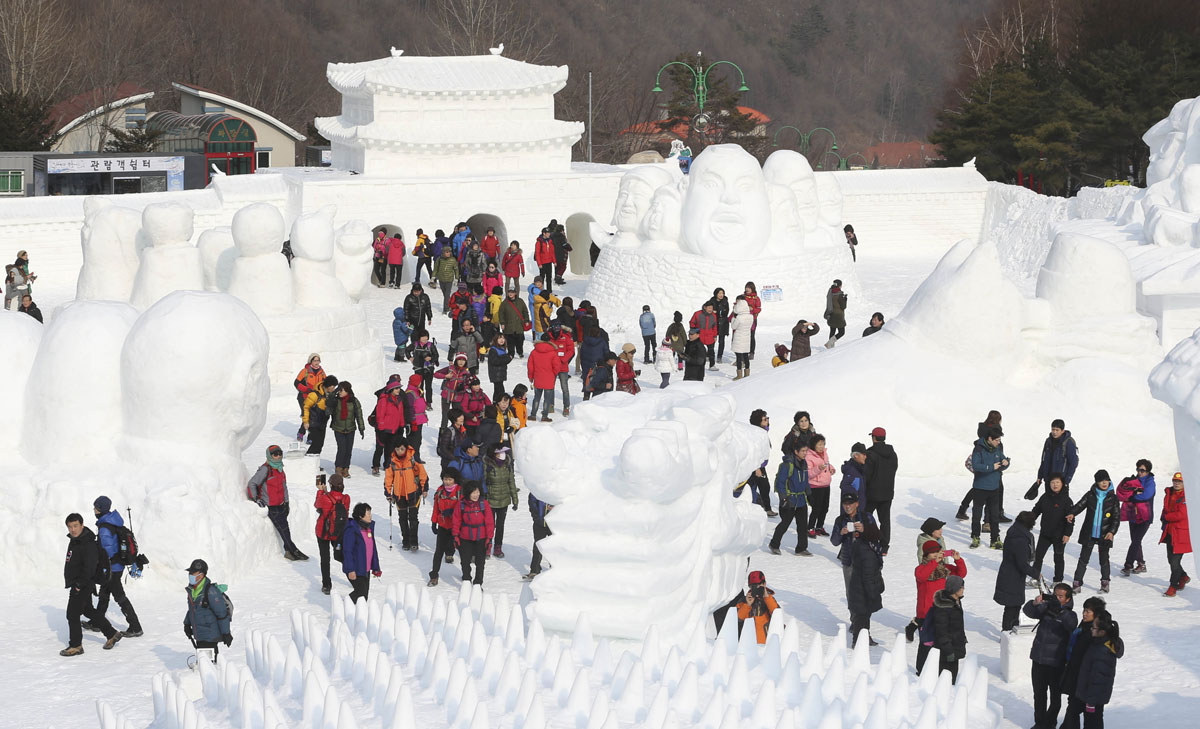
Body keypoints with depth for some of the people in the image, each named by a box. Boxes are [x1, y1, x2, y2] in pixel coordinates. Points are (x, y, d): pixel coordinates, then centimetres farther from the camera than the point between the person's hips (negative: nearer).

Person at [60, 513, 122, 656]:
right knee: (88, 610, 19)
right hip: (76, 584, 11)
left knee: (72, 614, -7)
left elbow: (89, 567, -25)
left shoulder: (88, 544, -21)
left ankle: (75, 646, 2)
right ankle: (112, 634, 29)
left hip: (83, 585, -11)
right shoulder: (74, 541, 10)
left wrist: (80, 583, -25)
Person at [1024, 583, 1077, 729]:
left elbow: (1071, 625, -30)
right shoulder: (1045, 608, 1)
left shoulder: (1069, 615, -8)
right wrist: (1035, 603, -35)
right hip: (1039, 660, 3)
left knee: (1055, 695, 9)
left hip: (1057, 663, -3)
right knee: (1039, 694, 14)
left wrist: (1059, 610, -43)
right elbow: (1028, 611, -13)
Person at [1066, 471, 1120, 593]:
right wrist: (1072, 513, -25)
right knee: (1083, 559, 2)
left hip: (1104, 536, 0)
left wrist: (1112, 531, -14)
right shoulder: (1090, 495, 1)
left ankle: (1105, 582, 26)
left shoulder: (1112, 498, 0)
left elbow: (1116, 517, 0)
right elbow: (1080, 505, -3)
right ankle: (1077, 583, 7)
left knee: (1104, 559, 10)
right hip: (1089, 534, 0)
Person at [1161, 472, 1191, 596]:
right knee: (1171, 559, 17)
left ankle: (1173, 586, 3)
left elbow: (1181, 515, -21)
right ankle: (1183, 577, 40)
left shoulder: (1186, 497, -13)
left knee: (1175, 561, -8)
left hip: (1181, 533, -8)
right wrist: (1165, 521, 1)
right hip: (1170, 532, 8)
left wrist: (1166, 518, -11)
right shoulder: (1169, 494, 10)